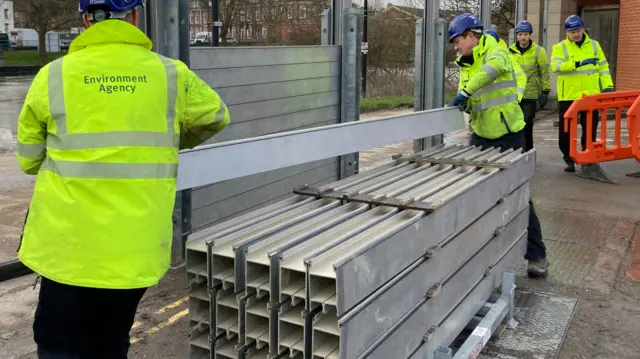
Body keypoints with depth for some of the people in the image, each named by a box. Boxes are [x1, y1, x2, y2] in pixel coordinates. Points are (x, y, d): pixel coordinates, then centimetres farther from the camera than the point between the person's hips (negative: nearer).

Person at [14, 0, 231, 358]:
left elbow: (29, 160, 5)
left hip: (71, 245, -1)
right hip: (136, 248, 2)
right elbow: (216, 117, 17)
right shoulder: (171, 75, -2)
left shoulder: (53, 77, -5)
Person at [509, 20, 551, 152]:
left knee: (527, 125, -2)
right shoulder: (510, 51, 6)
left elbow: (544, 73, -2)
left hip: (530, 95, -3)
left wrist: (545, 92, -4)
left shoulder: (538, 51, -3)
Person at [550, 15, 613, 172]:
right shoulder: (560, 47, -1)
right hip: (568, 97, -2)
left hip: (591, 95, 2)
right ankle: (569, 160, 18)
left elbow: (603, 67, 13)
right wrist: (578, 63, -30)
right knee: (566, 130, 3)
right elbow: (556, 66, -19)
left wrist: (607, 86, 2)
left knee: (590, 130, 8)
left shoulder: (594, 45, 9)